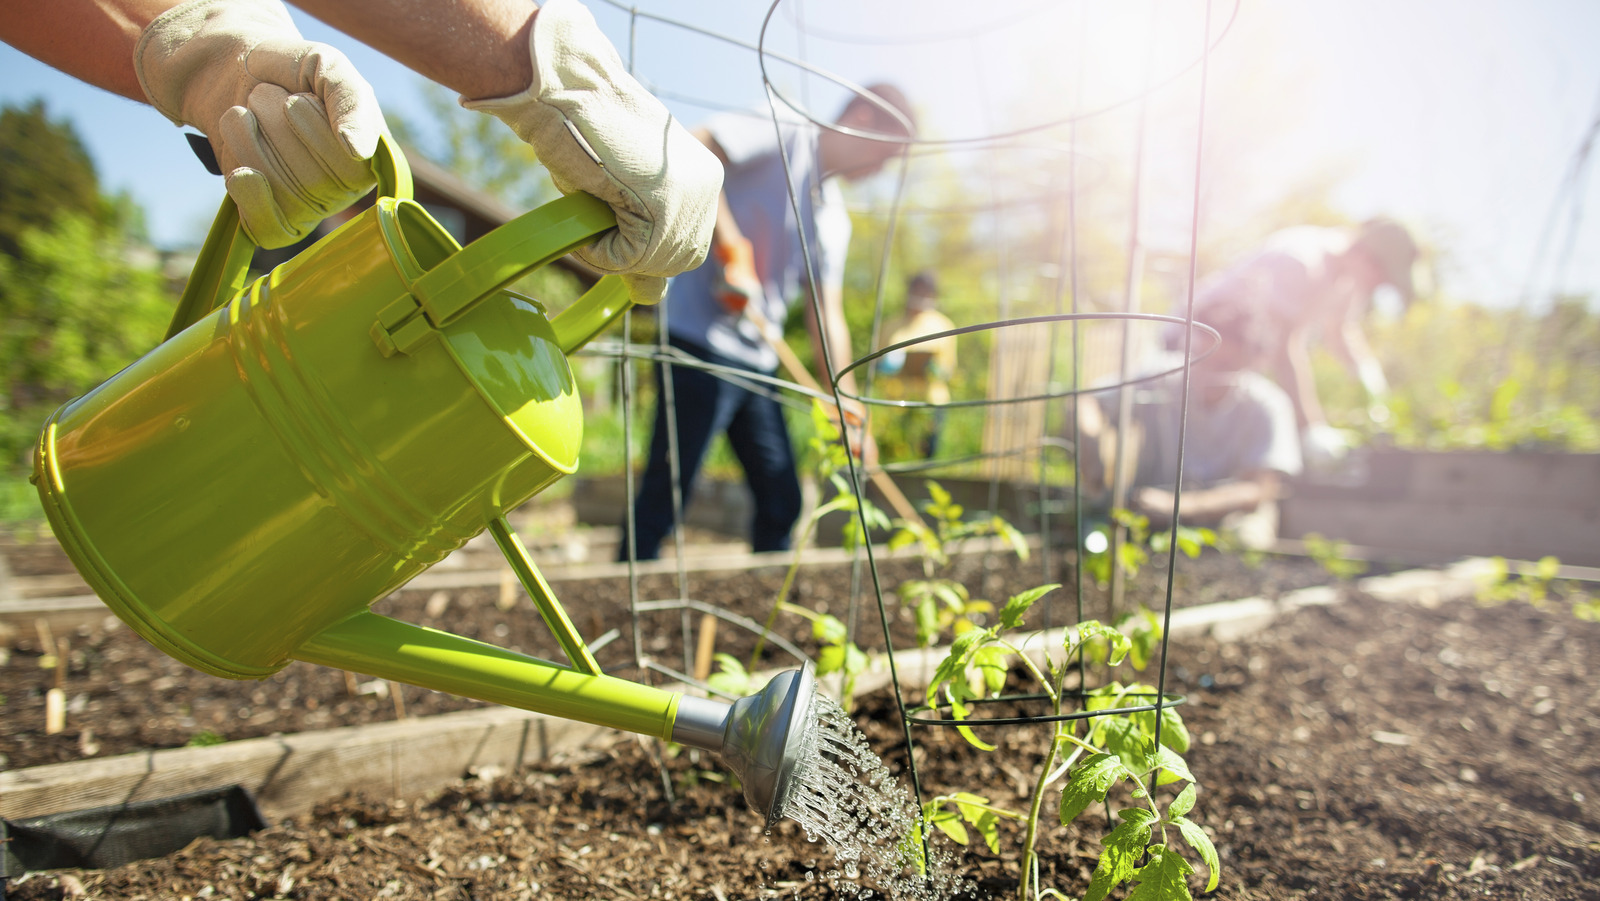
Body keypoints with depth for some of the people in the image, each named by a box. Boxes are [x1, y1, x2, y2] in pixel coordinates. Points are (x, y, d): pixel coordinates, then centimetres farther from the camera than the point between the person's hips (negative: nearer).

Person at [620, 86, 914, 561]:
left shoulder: (835, 218, 17)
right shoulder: (783, 137, -4)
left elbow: (827, 317, 14)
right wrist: (732, 248, -21)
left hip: (759, 360, 8)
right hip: (702, 341, -8)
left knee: (782, 500, 10)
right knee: (663, 498, -6)